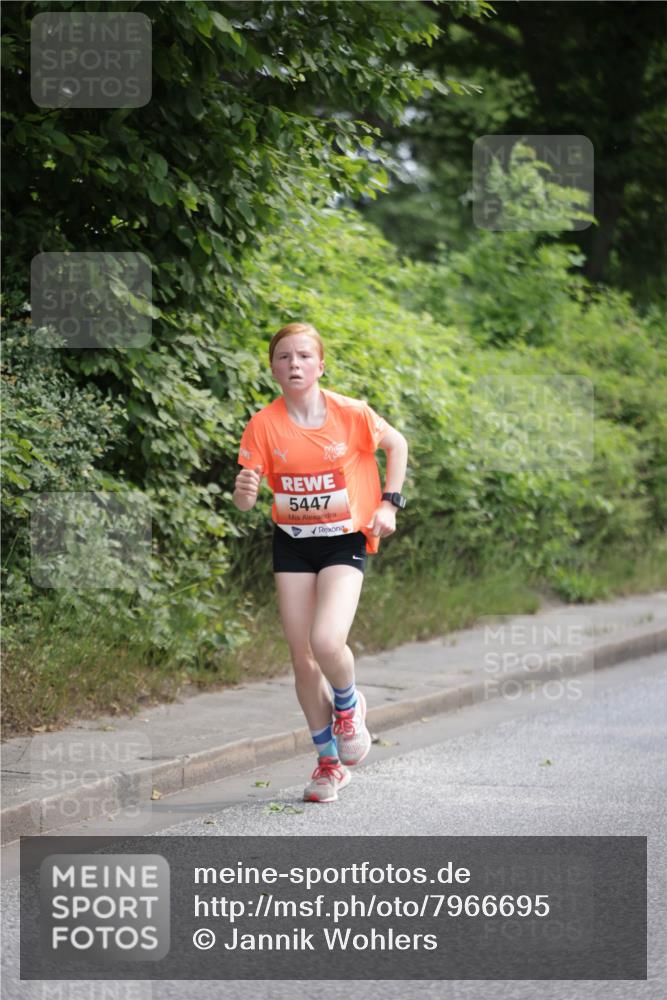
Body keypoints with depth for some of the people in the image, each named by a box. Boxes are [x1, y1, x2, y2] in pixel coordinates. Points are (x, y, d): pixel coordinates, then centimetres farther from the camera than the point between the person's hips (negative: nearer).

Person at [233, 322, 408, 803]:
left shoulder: (350, 413, -12)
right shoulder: (264, 424, -9)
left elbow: (397, 443, 7)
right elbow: (245, 500, -9)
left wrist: (389, 503, 0)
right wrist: (244, 491, -32)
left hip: (345, 541, -2)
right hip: (292, 544, 3)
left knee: (327, 642, -23)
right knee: (302, 656, 3)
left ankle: (348, 705, 12)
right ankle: (330, 762, 20)